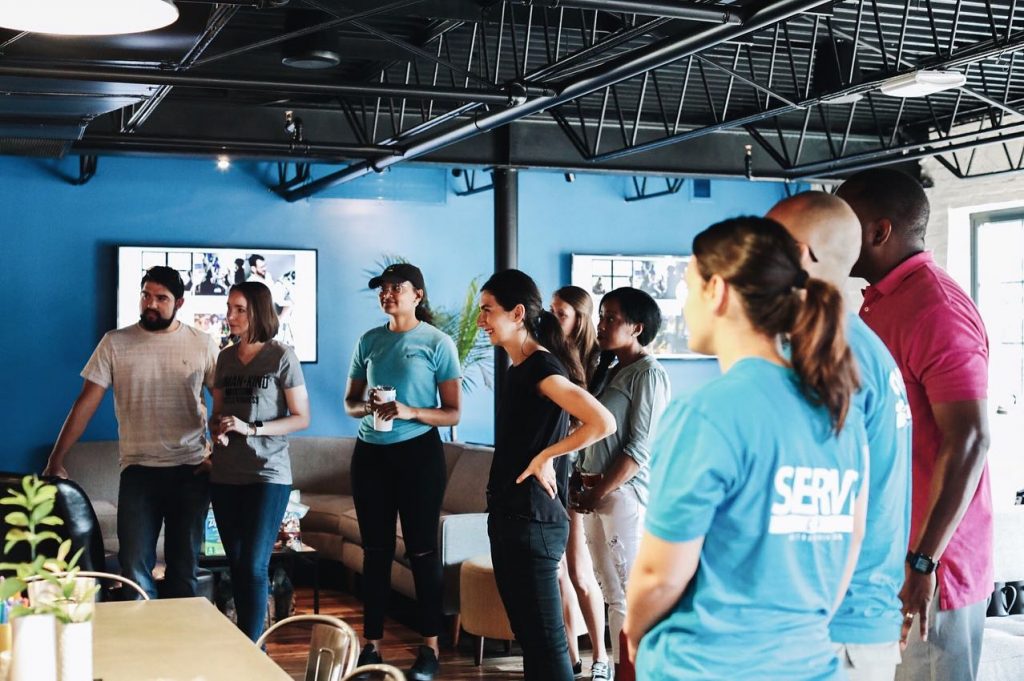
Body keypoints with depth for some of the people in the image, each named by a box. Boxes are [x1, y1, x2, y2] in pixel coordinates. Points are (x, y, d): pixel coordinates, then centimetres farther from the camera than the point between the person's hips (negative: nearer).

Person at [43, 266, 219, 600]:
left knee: (185, 569, 7)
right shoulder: (115, 343, 1)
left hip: (191, 470, 1)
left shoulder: (203, 344, 2)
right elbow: (86, 403, -1)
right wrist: (55, 461, -5)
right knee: (134, 569, -6)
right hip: (138, 469, 0)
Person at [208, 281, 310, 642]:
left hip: (267, 475, -5)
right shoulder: (225, 358, 11)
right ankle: (245, 642, 18)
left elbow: (301, 419, -5)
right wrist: (218, 430, -5)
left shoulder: (282, 356, -4)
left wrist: (251, 429, -16)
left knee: (254, 567, -10)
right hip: (225, 476, 5)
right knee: (236, 566, 8)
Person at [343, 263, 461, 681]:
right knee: (375, 551, 8)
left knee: (422, 550, 1)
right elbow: (350, 401, 13)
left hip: (418, 453, -4)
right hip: (370, 453, 4)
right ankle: (371, 646, 14)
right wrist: (365, 408, -10)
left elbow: (453, 413, -7)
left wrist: (409, 412, -22)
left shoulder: (437, 343, -5)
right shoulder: (368, 341, 8)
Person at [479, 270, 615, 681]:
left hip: (532, 519, -10)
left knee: (544, 637, -5)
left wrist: (545, 456, -16)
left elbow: (603, 423, -25)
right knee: (527, 632, 16)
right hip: (509, 515, 10)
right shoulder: (519, 368, 13)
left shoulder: (542, 368, -15)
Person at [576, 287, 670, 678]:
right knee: (613, 595, 13)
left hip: (625, 494, -9)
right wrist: (586, 485, 4)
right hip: (597, 494, 9)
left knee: (631, 596, -4)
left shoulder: (648, 375, -10)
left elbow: (641, 449, -15)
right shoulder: (611, 371, 15)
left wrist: (600, 492, -14)